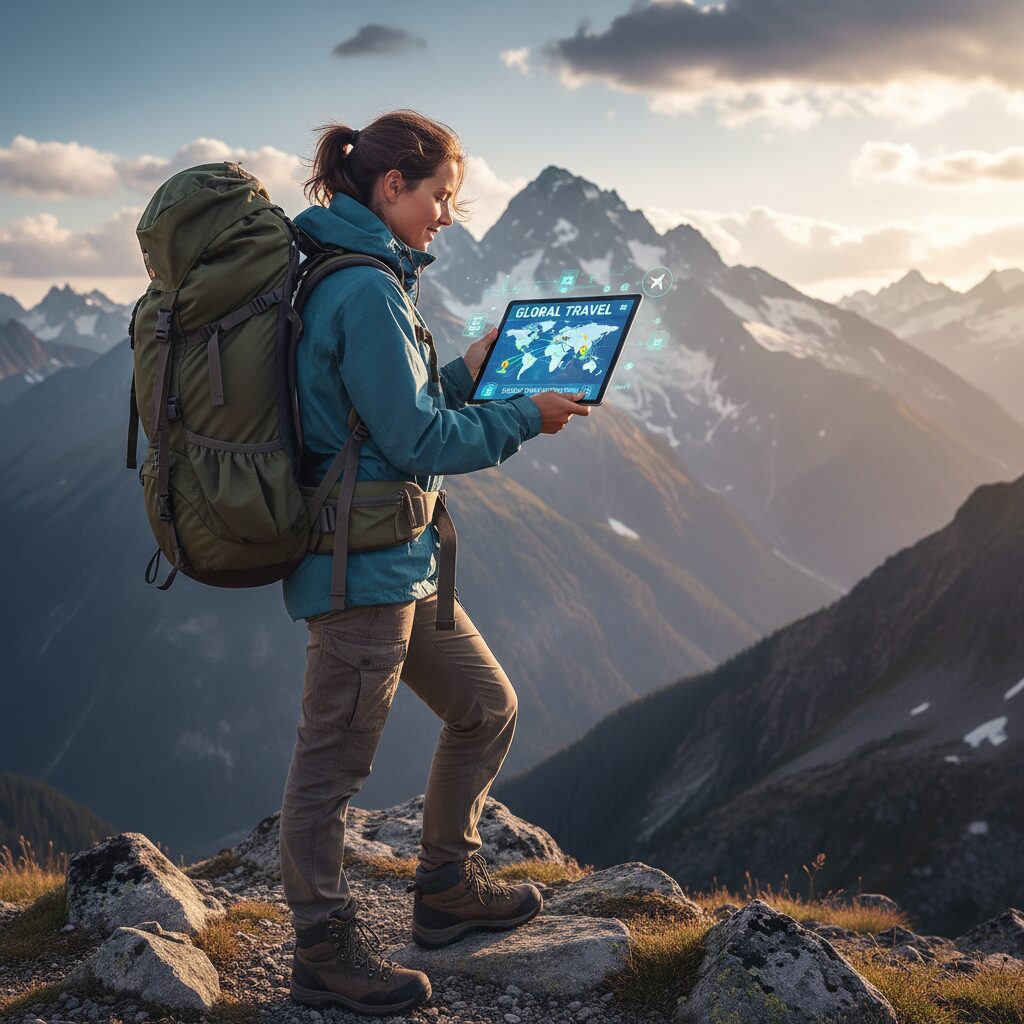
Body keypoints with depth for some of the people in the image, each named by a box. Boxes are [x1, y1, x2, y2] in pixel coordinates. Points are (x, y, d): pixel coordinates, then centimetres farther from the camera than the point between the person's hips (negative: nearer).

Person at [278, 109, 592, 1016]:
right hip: (362, 565, -11)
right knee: (335, 759, 3)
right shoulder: (367, 290, -17)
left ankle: (449, 888, 33)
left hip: (399, 564, 11)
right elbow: (416, 439, -18)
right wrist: (525, 416, -8)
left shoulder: (348, 278, 14)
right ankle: (326, 950, 17)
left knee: (488, 708, 19)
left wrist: (466, 375, 11)